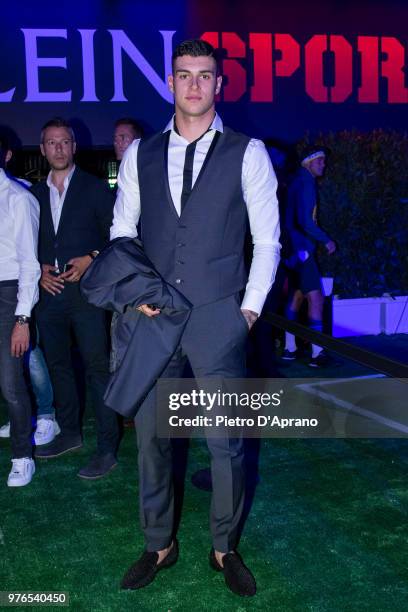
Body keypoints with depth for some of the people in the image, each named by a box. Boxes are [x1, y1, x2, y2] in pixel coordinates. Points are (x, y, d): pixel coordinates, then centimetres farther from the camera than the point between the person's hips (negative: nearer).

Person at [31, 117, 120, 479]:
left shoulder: (94, 188, 1)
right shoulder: (35, 194, 13)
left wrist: (92, 259, -13)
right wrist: (39, 269, -1)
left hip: (86, 289, -5)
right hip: (49, 291, 5)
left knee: (98, 368, -5)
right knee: (58, 365, 14)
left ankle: (107, 449, 1)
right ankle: (70, 433, 30)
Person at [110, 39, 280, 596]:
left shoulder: (247, 153, 1)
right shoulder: (140, 155, 9)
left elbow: (267, 240, 2)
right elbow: (121, 232, 13)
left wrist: (250, 309, -4)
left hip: (218, 319, -2)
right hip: (153, 318, 3)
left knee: (227, 442, 4)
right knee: (150, 435, 10)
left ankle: (224, 548, 27)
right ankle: (159, 545, 30)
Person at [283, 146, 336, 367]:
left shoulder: (297, 182, 16)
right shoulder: (306, 183, -14)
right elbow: (305, 222, -23)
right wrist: (327, 240, -13)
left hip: (294, 248, 10)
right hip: (301, 249, -10)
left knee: (296, 295, 14)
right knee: (315, 297, -9)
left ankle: (289, 348, 19)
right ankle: (318, 352, -9)